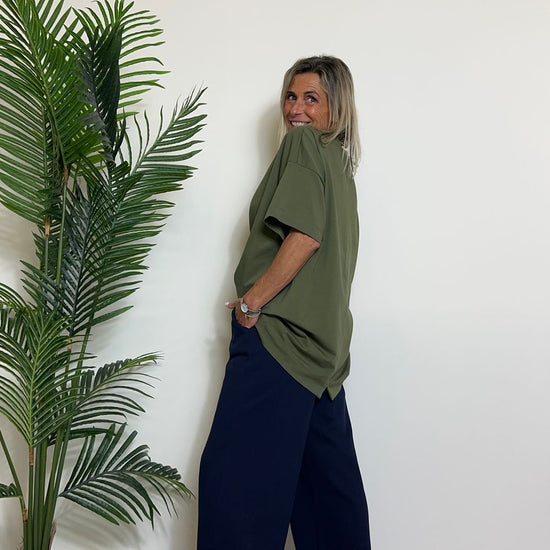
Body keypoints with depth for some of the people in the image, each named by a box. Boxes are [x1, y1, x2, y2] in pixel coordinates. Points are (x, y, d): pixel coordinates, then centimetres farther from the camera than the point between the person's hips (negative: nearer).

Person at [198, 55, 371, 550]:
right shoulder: (340, 162, 22)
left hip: (278, 330, -10)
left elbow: (304, 234, -18)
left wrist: (250, 302, -12)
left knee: (233, 471, -7)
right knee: (327, 473, 14)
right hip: (322, 339, 10)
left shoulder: (303, 144, -4)